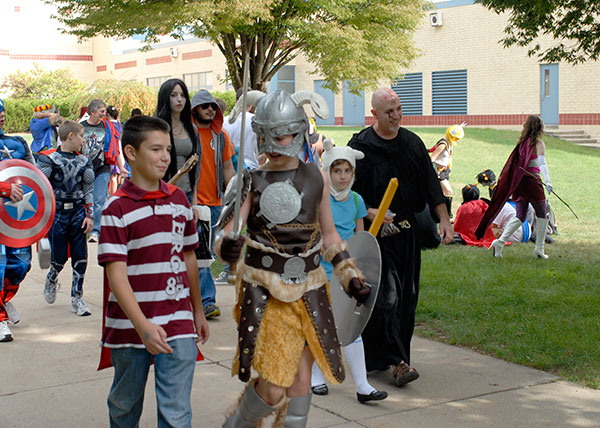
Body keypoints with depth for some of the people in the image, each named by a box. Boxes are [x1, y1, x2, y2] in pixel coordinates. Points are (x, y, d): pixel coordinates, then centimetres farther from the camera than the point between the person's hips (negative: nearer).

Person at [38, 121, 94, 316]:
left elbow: (88, 190, 12)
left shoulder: (84, 161, 10)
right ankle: (51, 281, 34)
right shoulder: (48, 158, -3)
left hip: (78, 212, 4)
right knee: (59, 257, 1)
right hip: (57, 212, -4)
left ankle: (77, 298, 12)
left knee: (80, 258, 1)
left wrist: (89, 215, 4)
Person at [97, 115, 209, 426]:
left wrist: (198, 311, 21)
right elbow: (116, 273, -17)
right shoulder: (117, 208, -10)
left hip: (178, 325, 3)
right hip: (130, 326, -3)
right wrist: (143, 325, -27)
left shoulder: (179, 199, 7)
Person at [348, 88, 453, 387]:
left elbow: (430, 184, 12)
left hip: (407, 231, 5)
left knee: (406, 296, 8)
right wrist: (369, 212, -24)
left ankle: (392, 356, 20)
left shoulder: (412, 143, 8)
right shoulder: (360, 147, -7)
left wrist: (444, 220, 5)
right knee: (385, 296, -10)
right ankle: (397, 361, -7)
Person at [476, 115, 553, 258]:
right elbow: (542, 163, -20)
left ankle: (500, 241, -13)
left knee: (520, 216, 6)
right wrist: (547, 181, -29)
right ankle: (539, 249, 10)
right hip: (532, 181, -5)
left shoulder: (522, 142, 10)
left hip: (519, 182, 5)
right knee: (541, 215, 11)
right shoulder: (538, 143, -6)